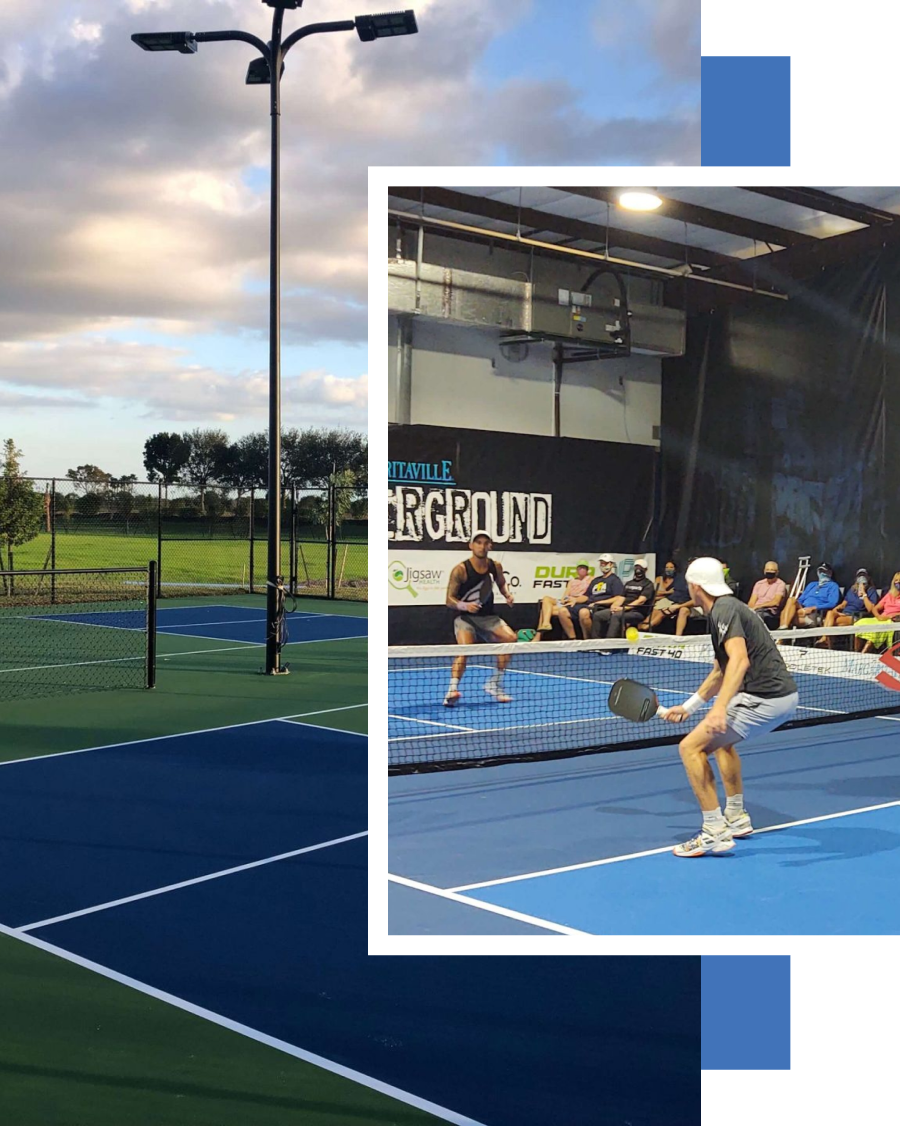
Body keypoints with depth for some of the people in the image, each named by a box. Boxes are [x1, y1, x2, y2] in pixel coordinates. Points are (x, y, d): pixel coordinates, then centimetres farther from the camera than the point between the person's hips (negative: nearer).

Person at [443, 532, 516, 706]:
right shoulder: (461, 570, -14)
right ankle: (452, 690, -35)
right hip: (465, 616, -5)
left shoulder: (495, 566, 0)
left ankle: (494, 684, -3)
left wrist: (507, 595, 0)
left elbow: (501, 584, 22)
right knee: (464, 648, -31)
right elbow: (450, 599, -11)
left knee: (510, 638, -17)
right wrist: (464, 606, -31)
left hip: (488, 616, 5)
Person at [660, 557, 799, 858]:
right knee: (721, 739, 33)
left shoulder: (724, 611, -11)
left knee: (691, 747, -10)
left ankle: (715, 832, -10)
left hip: (764, 699, -11)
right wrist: (688, 706, 34)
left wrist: (720, 708, -36)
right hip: (784, 696, 11)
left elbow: (740, 661, -27)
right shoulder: (728, 608, 21)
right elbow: (721, 671, 31)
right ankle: (737, 818, 37)